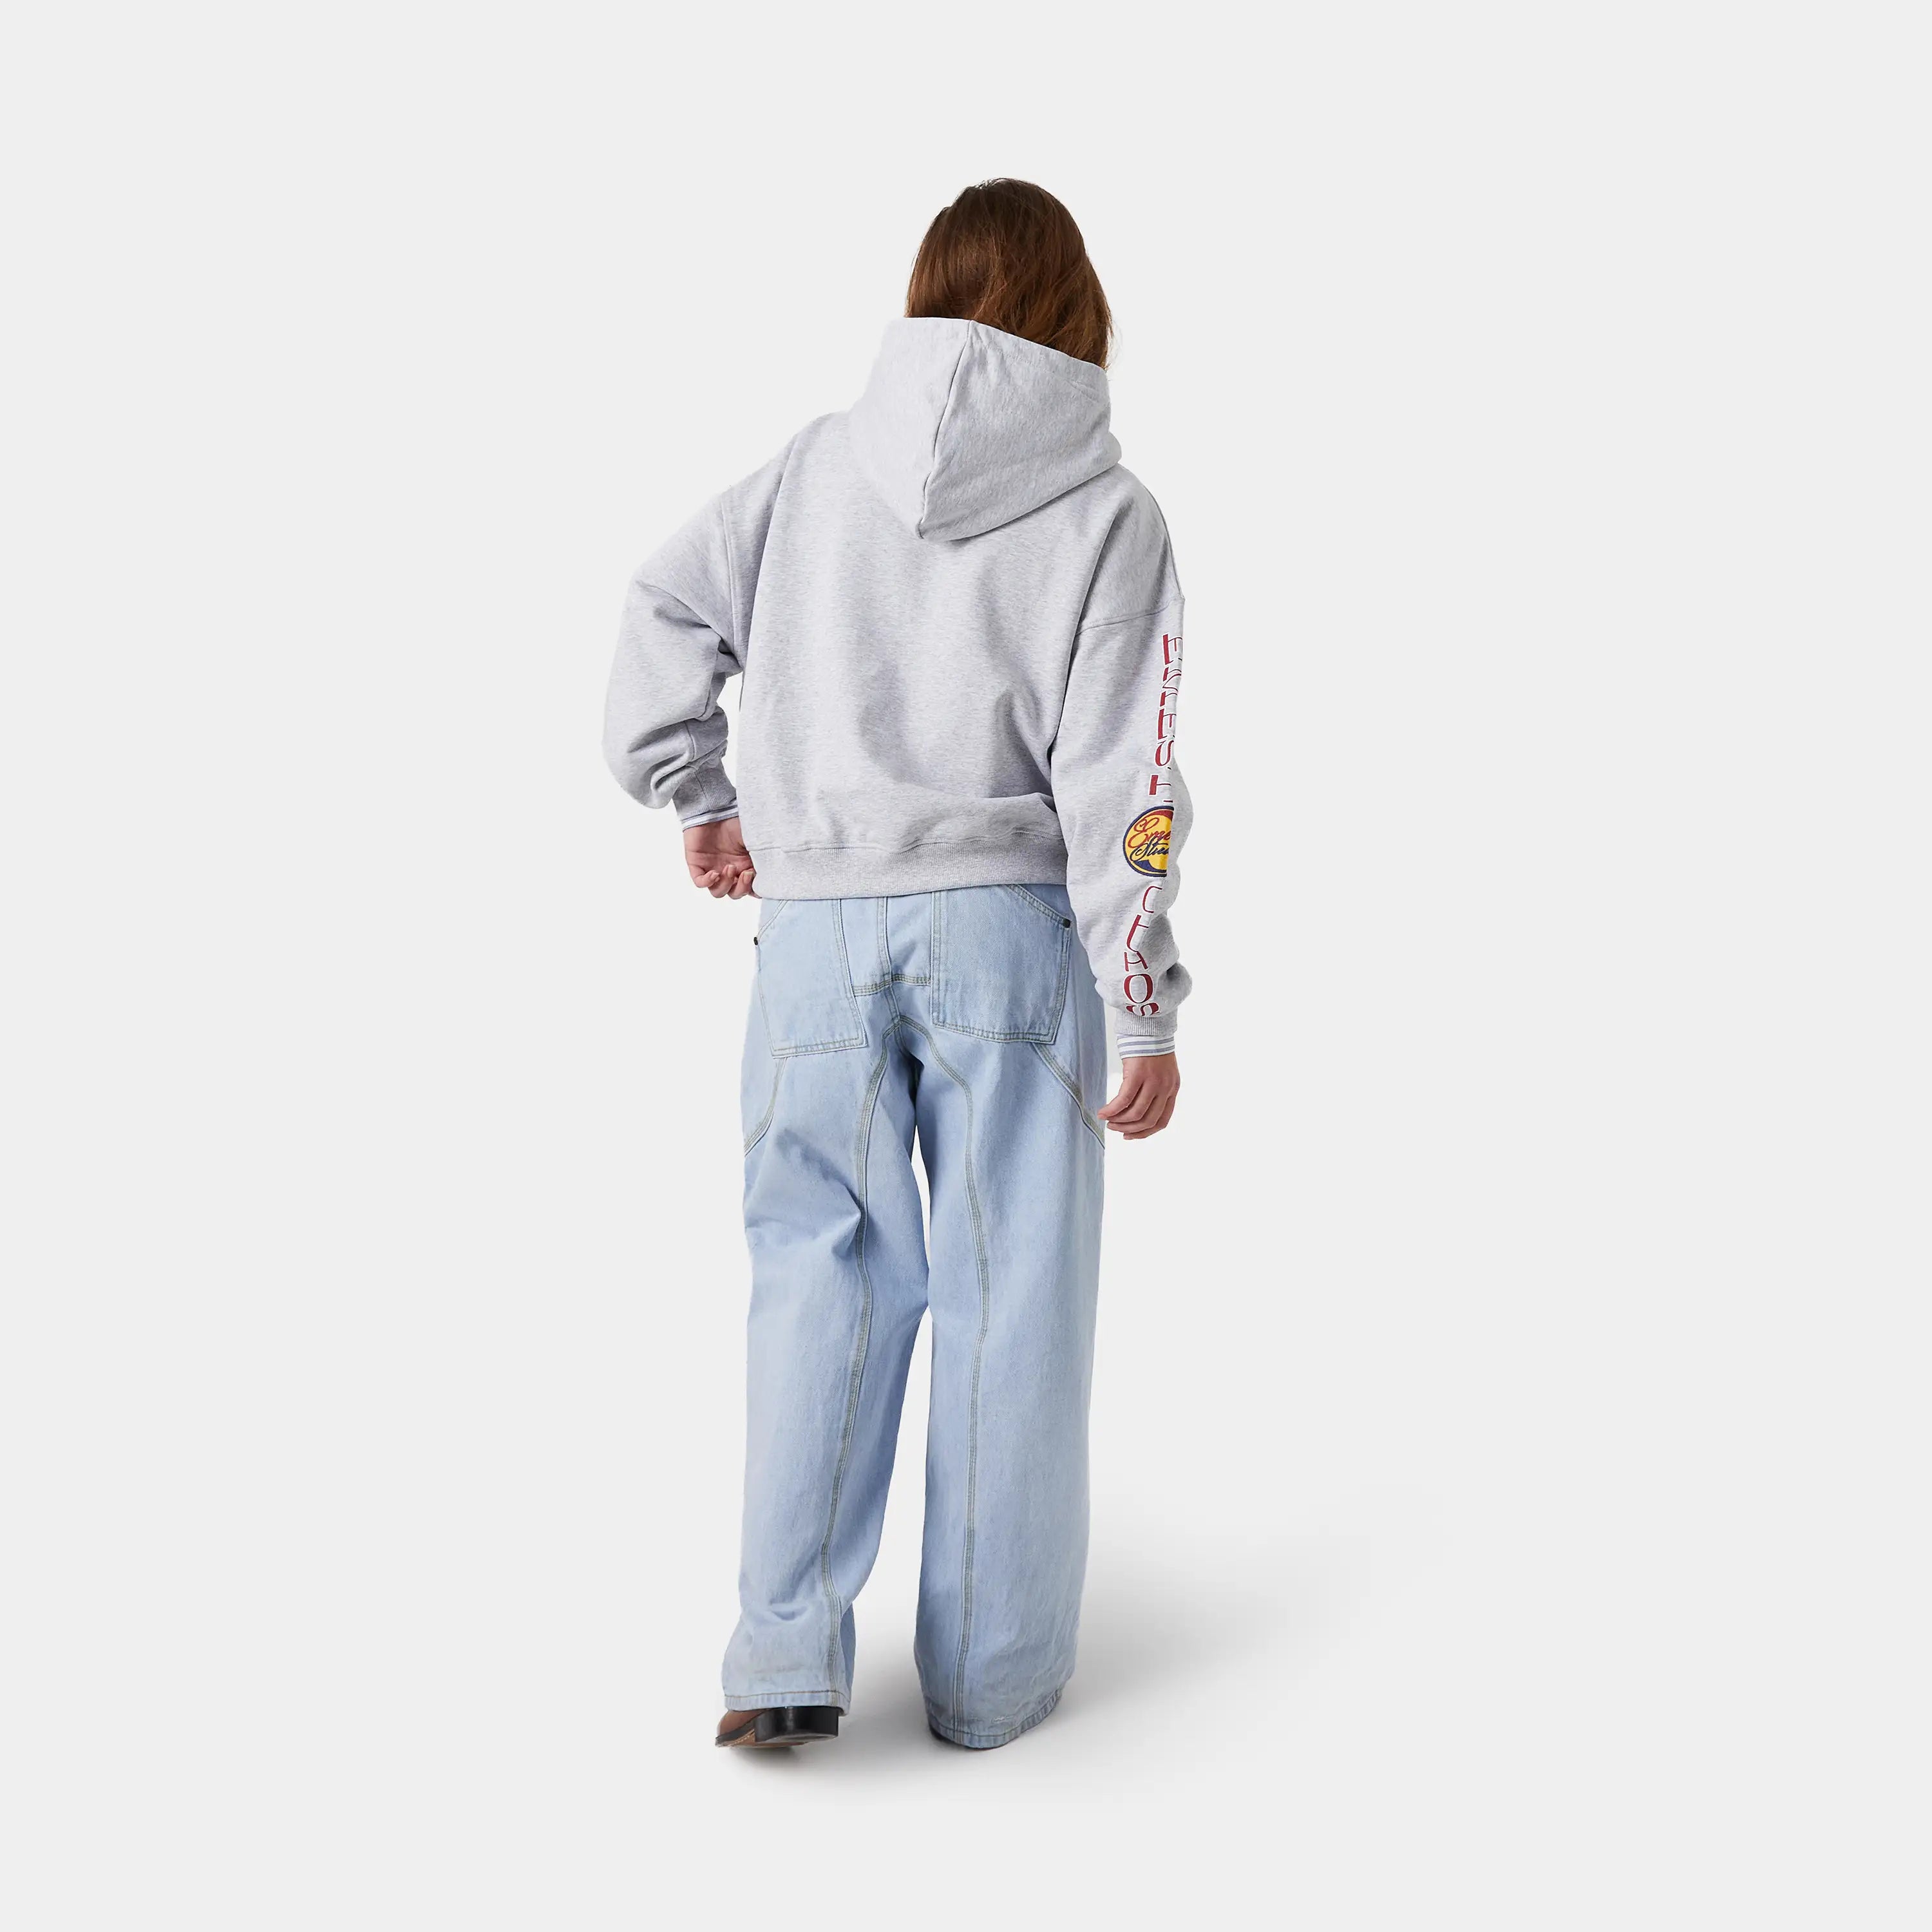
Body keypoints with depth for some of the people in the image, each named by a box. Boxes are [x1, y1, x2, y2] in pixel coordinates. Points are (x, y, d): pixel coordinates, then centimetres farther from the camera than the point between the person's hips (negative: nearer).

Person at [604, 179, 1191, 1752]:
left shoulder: (820, 465, 5)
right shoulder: (1107, 512, -3)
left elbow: (666, 611, 8)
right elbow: (1119, 778, -7)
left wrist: (697, 798, 21)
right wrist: (1147, 1009, -4)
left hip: (820, 928, 2)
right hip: (1011, 926, -2)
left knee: (826, 1267, 11)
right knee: (1012, 1286, 6)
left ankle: (788, 1650, 5)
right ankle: (993, 1669, 14)